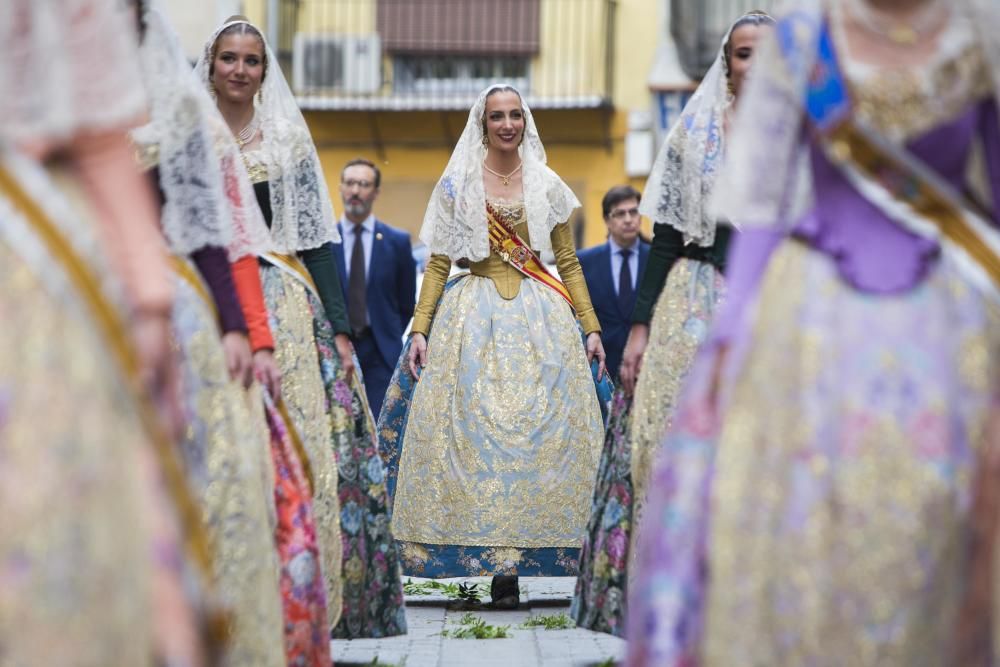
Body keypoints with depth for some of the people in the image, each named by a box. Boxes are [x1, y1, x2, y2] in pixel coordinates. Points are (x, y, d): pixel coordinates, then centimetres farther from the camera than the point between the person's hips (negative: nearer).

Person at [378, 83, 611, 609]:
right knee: (475, 430, -8)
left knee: (542, 431, -6)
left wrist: (591, 328, 3)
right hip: (474, 317, -1)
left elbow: (568, 263, 10)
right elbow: (438, 264, 4)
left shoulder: (548, 186, 10)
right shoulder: (456, 186, 6)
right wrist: (420, 330, -5)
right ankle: (500, 567, -5)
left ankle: (511, 561, -1)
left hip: (540, 319, 1)